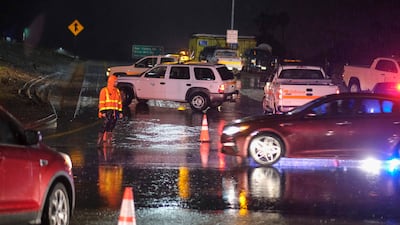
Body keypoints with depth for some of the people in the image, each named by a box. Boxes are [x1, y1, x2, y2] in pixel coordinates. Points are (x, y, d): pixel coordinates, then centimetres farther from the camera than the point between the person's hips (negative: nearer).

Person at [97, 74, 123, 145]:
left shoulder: (117, 91, 14)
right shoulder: (104, 90, -3)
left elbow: (119, 102, 17)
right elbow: (101, 102, -8)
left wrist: (120, 112, 11)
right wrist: (102, 112, -15)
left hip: (115, 112, 6)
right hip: (107, 111, -6)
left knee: (111, 127, 6)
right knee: (105, 125, -13)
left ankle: (108, 141, 11)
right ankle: (100, 139, -6)